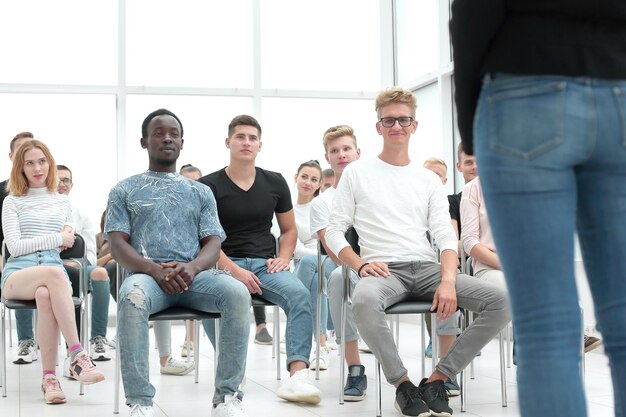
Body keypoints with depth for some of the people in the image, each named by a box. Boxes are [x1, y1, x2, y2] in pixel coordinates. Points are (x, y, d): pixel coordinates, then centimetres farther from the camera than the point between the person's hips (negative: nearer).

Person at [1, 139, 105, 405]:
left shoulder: (63, 202, 19)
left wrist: (68, 238, 0)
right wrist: (57, 238, -6)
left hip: (54, 271, 2)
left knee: (45, 295, -39)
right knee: (54, 274, -39)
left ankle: (49, 376, -37)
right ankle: (77, 354, -40)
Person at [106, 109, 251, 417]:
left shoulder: (200, 192, 23)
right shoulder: (124, 191, 17)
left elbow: (213, 244, 11)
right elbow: (117, 245, 5)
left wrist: (191, 268, -14)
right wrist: (155, 270, -15)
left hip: (194, 274, 2)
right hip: (146, 273, -2)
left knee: (237, 293, -32)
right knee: (132, 297, -39)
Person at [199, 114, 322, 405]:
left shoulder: (275, 182, 12)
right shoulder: (209, 185, 2)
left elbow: (289, 229, 21)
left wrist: (283, 258, 0)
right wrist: (233, 270, -17)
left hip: (265, 264, 3)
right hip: (225, 264, -2)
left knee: (299, 294, -29)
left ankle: (297, 375, -37)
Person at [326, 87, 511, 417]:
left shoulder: (429, 179, 17)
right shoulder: (356, 173, 11)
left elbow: (445, 237, 8)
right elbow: (335, 231, 7)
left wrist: (448, 281, -12)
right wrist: (360, 264, -13)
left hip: (427, 267, 3)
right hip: (384, 270, -3)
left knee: (502, 302, -21)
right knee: (363, 300, -42)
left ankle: (437, 379, -14)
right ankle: (403, 384, -22)